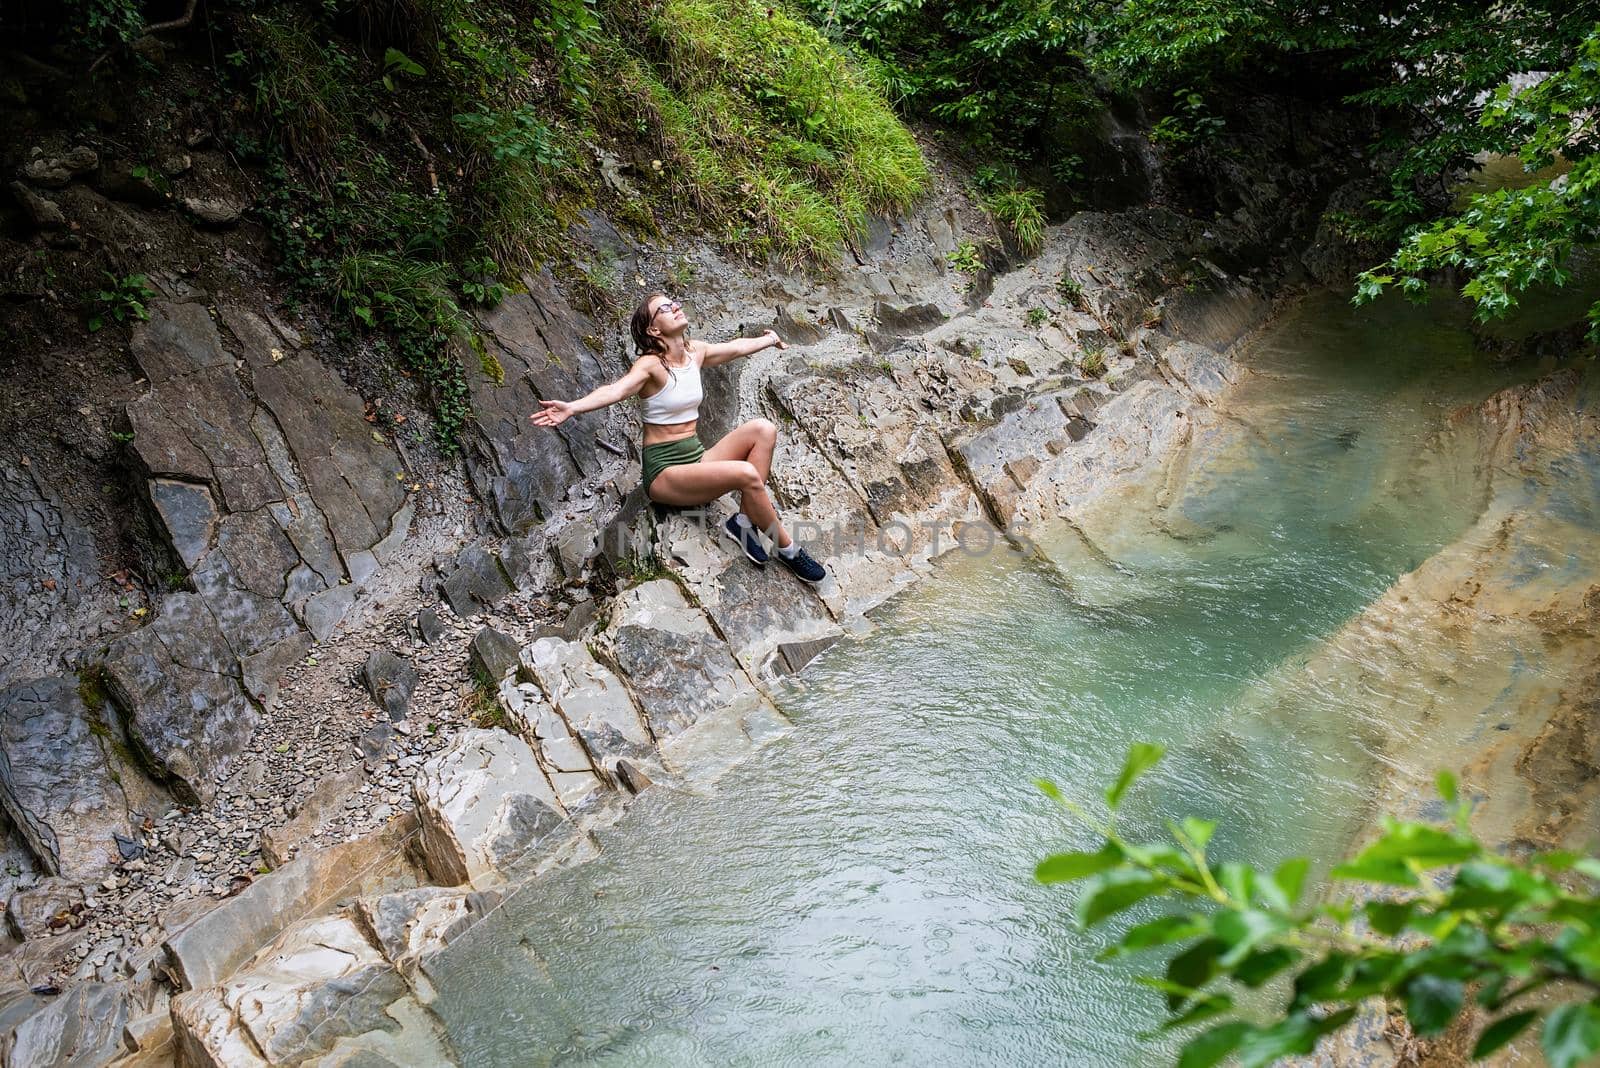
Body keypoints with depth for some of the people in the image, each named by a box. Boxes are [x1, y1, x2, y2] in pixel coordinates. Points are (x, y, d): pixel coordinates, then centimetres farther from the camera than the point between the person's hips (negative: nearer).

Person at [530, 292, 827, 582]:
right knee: (746, 474, -27)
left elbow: (737, 347, 26)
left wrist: (770, 339, 44)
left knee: (763, 429, -11)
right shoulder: (651, 364, -14)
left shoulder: (696, 352, 6)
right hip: (665, 471, -7)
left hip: (697, 457, 8)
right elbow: (617, 389, -33)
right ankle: (787, 549, -7)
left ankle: (744, 520, -10)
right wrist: (573, 407, -53)